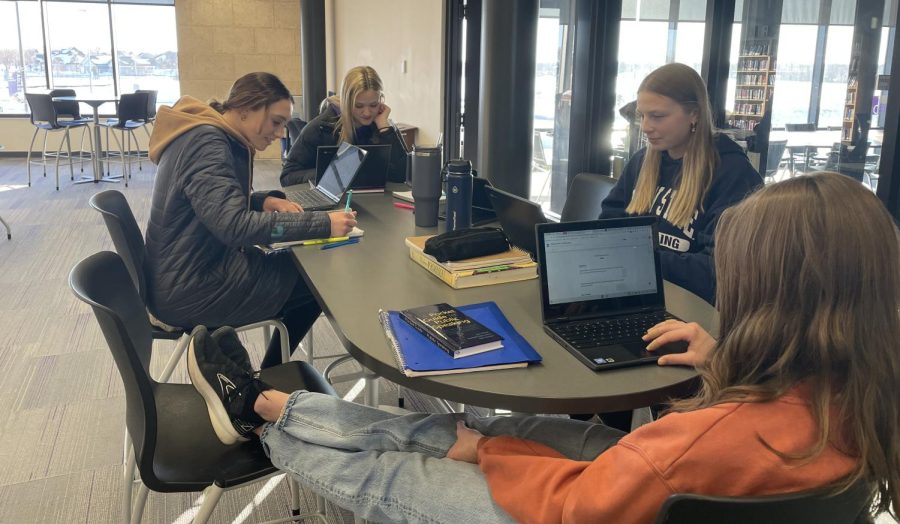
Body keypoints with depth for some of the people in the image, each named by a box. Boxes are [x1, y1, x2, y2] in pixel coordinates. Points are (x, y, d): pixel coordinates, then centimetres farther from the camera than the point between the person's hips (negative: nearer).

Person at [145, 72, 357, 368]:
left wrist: (265, 201, -1)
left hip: (191, 273, 10)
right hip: (190, 292, -10)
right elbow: (235, 225, -32)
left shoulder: (218, 139, 8)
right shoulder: (205, 144, -22)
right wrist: (322, 224, -31)